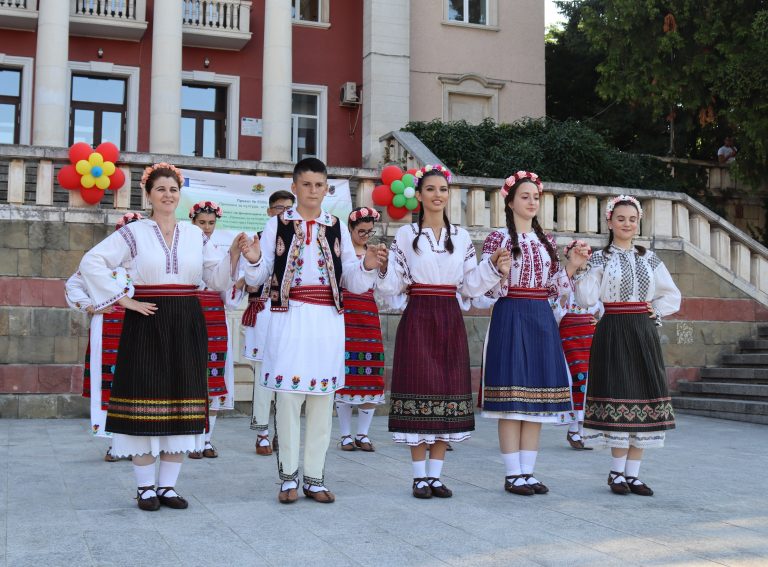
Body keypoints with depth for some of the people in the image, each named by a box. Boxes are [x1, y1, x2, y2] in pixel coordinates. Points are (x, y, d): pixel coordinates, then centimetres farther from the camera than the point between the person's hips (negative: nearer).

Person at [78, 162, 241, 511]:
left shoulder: (195, 235, 12)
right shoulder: (134, 233, 1)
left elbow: (216, 279, 12)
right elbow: (91, 263, -6)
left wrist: (234, 254, -4)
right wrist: (123, 300, -11)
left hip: (187, 326, 4)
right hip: (147, 324, -3)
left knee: (181, 403, 4)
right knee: (147, 398, -3)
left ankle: (167, 486, 14)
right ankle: (145, 487, 9)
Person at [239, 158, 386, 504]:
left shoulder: (337, 228, 11)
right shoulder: (277, 225, 5)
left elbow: (353, 283, 10)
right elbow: (257, 279, 3)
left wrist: (368, 266, -10)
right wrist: (253, 260, -17)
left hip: (328, 320, 2)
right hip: (289, 318, -2)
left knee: (322, 399, 5)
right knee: (288, 395, -4)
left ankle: (314, 478, 15)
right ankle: (288, 476, 10)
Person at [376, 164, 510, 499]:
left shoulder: (461, 237, 11)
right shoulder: (405, 235, 3)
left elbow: (470, 285, 9)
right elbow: (392, 285, 0)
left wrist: (494, 267, -6)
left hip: (451, 320, 3)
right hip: (417, 320, -3)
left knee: (449, 392, 2)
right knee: (419, 389, -5)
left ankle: (435, 474, 12)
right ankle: (420, 476, 5)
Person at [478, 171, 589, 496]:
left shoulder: (546, 241, 15)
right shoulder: (498, 239, -1)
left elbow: (552, 288, 16)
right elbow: (488, 289, -4)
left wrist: (572, 266, 3)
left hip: (542, 319, 6)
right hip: (510, 317, -6)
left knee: (536, 395, 5)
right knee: (511, 395, -6)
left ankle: (528, 471, 13)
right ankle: (513, 474, 2)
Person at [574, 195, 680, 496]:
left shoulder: (649, 259, 13)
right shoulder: (600, 259, 2)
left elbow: (672, 295, 21)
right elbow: (587, 299, -10)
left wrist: (656, 312, 6)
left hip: (643, 333, 4)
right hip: (613, 333, -4)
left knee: (644, 395, 1)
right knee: (617, 395, -7)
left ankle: (632, 473, 8)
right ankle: (617, 472, 5)